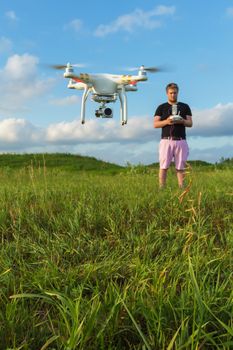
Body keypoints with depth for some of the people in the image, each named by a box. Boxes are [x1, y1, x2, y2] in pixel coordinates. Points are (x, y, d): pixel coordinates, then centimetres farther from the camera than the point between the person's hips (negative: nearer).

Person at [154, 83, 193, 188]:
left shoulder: (185, 107, 15)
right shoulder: (161, 107, 11)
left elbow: (190, 123, 9)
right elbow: (155, 124, 3)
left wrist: (182, 121, -13)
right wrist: (166, 121, -15)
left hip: (181, 141, 1)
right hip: (166, 140, -1)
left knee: (180, 167, 0)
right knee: (164, 167, -5)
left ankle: (181, 188, 3)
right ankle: (162, 188, -3)